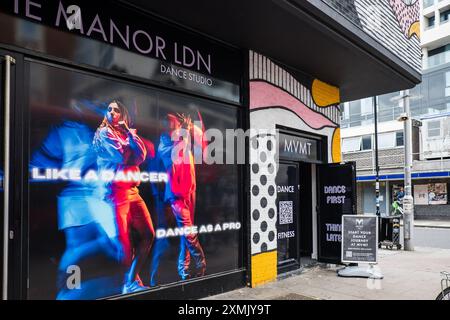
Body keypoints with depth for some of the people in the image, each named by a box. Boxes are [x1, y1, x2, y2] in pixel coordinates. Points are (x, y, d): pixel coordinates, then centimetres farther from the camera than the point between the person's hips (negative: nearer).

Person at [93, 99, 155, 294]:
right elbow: (123, 157, -14)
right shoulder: (103, 133, -1)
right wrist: (130, 148, 5)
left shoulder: (128, 134, 17)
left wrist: (129, 132, -3)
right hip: (115, 191, -7)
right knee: (123, 241, -4)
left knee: (148, 234, 6)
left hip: (132, 190, 7)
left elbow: (141, 155, -1)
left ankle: (131, 281, 15)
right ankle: (132, 281, 16)